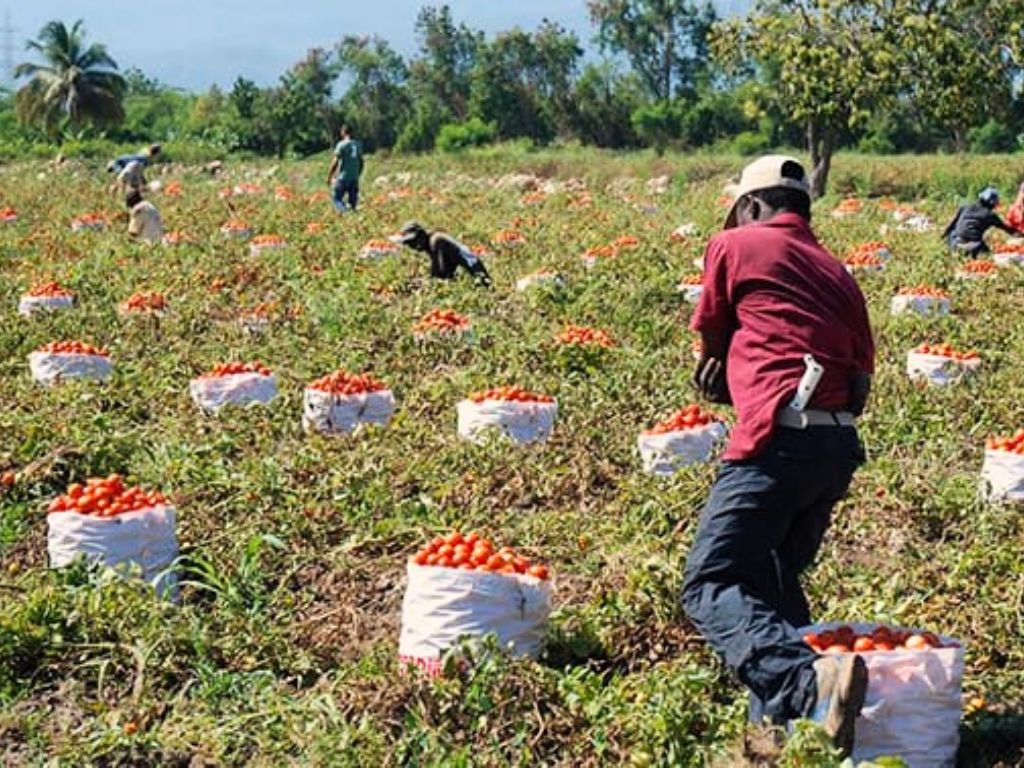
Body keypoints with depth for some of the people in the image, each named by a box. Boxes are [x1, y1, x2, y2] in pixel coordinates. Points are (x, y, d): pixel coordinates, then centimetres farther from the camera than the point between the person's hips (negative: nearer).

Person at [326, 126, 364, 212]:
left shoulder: (341, 145, -10)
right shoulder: (358, 145, 7)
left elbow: (335, 163, -12)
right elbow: (361, 163, 13)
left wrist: (329, 177, -5)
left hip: (343, 177, -5)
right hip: (354, 178, 5)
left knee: (336, 198, 2)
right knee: (352, 202, 10)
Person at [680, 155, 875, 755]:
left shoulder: (734, 246, 7)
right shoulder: (835, 271, 23)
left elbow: (712, 349, 17)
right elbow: (862, 380, 18)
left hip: (779, 441, -7)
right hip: (840, 446, 7)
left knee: (710, 586, -11)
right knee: (772, 583, 22)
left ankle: (809, 680, -34)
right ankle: (781, 721, 17)